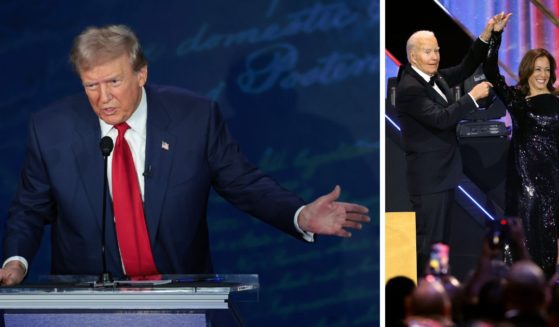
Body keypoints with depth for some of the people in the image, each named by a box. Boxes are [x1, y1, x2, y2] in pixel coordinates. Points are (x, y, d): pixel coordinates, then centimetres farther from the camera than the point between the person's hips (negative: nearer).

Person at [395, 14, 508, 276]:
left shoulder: (436, 78, 9)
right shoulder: (409, 88, -18)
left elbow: (465, 69, 15)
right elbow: (440, 118, -27)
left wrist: (486, 36, 2)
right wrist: (472, 96, -24)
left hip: (443, 173, 10)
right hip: (428, 177, -10)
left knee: (441, 238, 14)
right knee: (429, 242, -7)